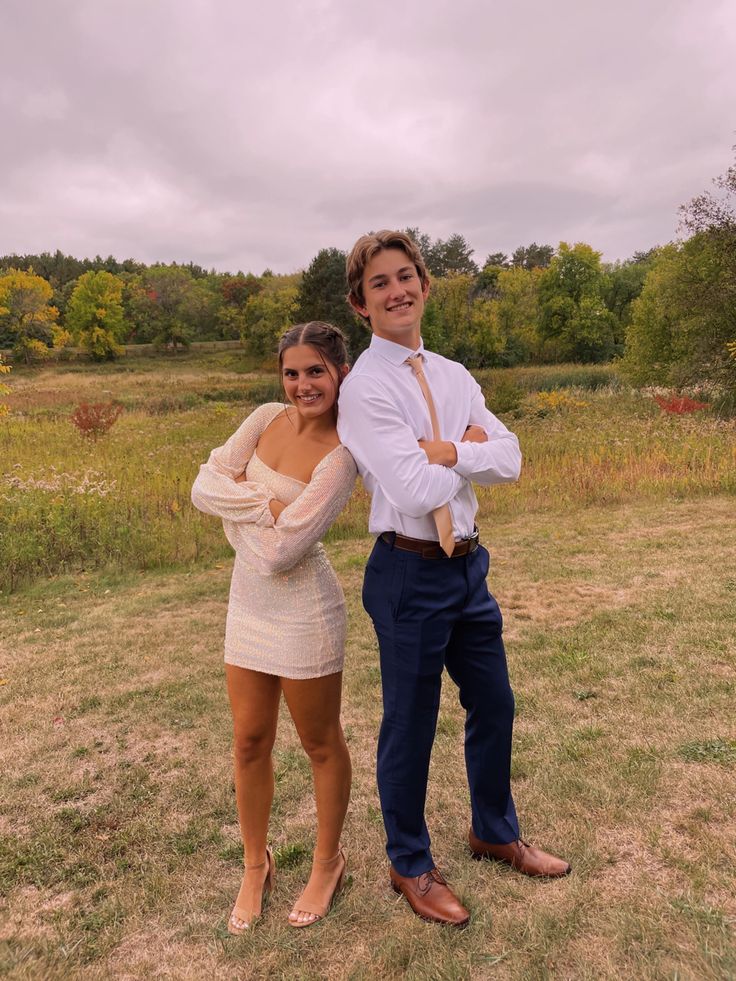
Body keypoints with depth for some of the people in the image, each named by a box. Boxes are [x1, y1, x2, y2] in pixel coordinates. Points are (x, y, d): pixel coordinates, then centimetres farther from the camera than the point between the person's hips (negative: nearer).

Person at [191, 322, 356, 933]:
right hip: (249, 603, 6)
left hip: (303, 610, -6)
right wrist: (266, 503, -19)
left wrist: (237, 505, -9)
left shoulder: (340, 456, -19)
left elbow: (279, 553, -24)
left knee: (321, 745, 14)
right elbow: (204, 486, -6)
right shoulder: (267, 419, -1)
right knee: (250, 742, 16)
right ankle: (256, 864, 39)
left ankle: (328, 860, 39)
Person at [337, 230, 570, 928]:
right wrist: (473, 452, -8)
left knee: (493, 707, 22)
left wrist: (446, 452, -17)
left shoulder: (453, 375, 8)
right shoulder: (366, 387, -14)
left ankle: (494, 832, 49)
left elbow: (510, 459, -3)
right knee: (410, 727, 11)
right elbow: (418, 491, -24)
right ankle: (410, 866, 37)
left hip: (468, 563, 7)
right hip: (411, 573, -7)